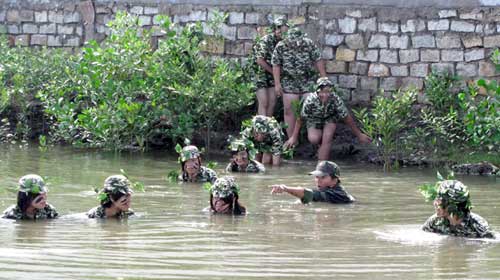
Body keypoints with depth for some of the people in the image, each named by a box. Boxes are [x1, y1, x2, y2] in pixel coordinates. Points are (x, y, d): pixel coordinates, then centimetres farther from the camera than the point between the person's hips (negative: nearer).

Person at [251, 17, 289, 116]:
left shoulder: (281, 42, 4)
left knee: (272, 103, 4)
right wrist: (273, 71, -15)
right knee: (263, 103, -11)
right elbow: (260, 60, -23)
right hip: (260, 74, -7)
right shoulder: (265, 41, -18)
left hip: (272, 76, 7)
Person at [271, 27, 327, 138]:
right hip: (289, 83, 0)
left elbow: (318, 61, -2)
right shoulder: (280, 47, -10)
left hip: (308, 82, 0)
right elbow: (276, 65, -4)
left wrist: (324, 78, -2)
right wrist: (277, 84, -8)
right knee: (289, 111, -1)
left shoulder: (309, 44, -8)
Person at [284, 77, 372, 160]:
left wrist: (359, 135, -10)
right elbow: (300, 119, -20)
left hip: (330, 119, 0)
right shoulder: (310, 100, -35)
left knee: (327, 137, -26)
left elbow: (347, 118, -20)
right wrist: (294, 137, -13)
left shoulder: (335, 99, -32)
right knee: (313, 139, -25)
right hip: (314, 120, 0)